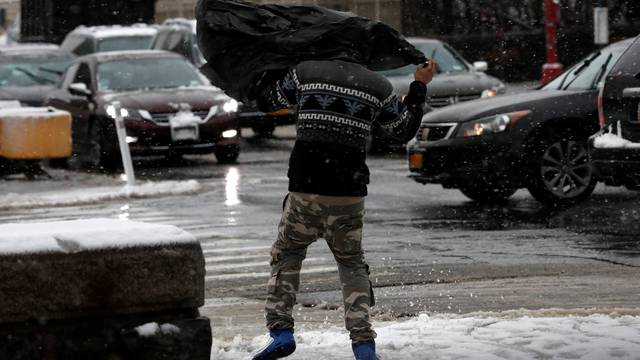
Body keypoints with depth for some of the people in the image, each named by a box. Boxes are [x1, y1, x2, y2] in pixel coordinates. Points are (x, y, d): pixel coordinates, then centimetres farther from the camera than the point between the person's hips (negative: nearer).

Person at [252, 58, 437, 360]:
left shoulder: (305, 72, 3)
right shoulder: (378, 86, 6)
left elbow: (265, 101, 17)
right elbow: (404, 131, 19)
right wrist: (419, 86, 29)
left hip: (304, 191, -1)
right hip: (349, 196, 1)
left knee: (286, 255, 18)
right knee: (351, 264, 16)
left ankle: (280, 329, 3)